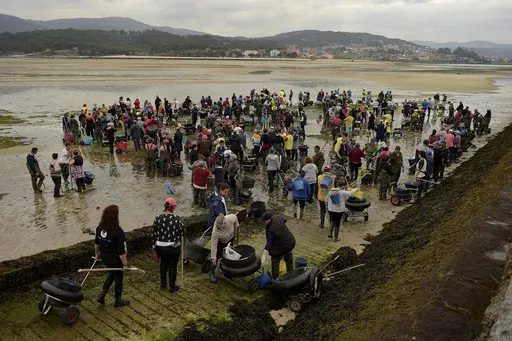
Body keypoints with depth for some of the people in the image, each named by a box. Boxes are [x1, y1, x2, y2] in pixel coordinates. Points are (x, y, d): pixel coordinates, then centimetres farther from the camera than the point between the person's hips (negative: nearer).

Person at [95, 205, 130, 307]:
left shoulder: (100, 227, -9)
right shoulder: (117, 231, -31)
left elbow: (96, 243, 8)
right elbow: (121, 251, -26)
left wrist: (97, 253, 25)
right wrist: (125, 262, -12)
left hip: (104, 258, 6)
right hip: (115, 260, -6)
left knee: (111, 274, 31)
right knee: (118, 278, 17)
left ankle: (102, 295, 28)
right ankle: (118, 301, 34)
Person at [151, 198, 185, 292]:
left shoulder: (158, 218, -6)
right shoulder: (177, 218, -14)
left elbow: (153, 235, 0)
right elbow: (183, 233, -6)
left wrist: (155, 249, 11)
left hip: (160, 247, 3)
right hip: (174, 248, -3)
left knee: (163, 263, 28)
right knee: (173, 266, 15)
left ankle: (163, 283, 38)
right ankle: (172, 287, 29)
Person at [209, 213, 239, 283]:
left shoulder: (231, 218, -37)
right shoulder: (215, 232, -41)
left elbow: (235, 217, -13)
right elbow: (214, 245, -33)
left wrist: (235, 230, -2)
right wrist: (213, 258, -29)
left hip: (230, 238, 3)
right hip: (220, 241, -3)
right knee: (217, 255, -9)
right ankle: (212, 272, 8)